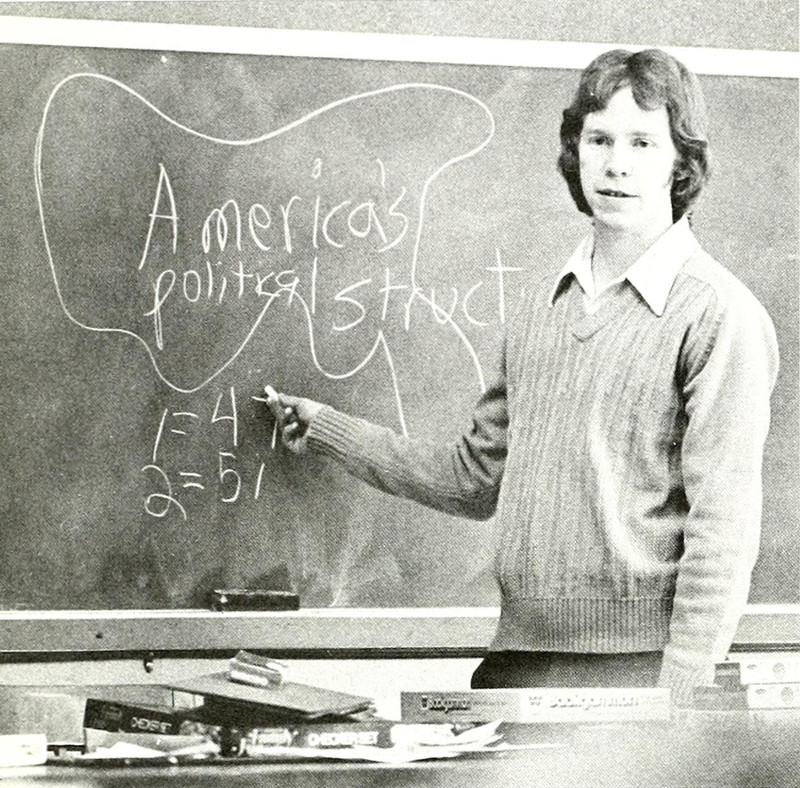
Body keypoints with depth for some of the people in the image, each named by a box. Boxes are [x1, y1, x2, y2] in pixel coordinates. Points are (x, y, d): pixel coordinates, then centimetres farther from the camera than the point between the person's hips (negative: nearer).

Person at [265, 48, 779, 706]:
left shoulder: (720, 316, -8)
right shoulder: (544, 305, 14)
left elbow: (722, 528, -12)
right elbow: (477, 477, 21)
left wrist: (678, 699, -17)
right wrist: (330, 431, 22)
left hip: (635, 669, -6)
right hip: (514, 660, 6)